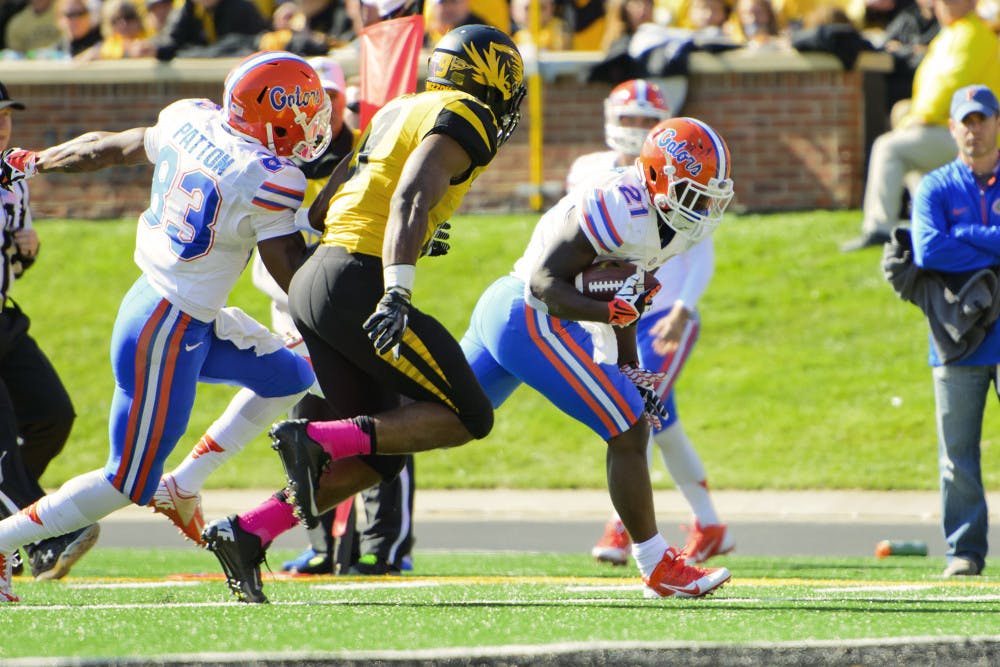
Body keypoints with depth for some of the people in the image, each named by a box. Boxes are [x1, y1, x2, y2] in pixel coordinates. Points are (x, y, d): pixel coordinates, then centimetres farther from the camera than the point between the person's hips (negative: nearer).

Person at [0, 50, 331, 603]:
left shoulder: (189, 122, 0)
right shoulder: (267, 180, -21)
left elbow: (104, 148, 14)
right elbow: (293, 273, -16)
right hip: (167, 333, -9)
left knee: (290, 379, 20)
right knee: (126, 485, 3)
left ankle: (183, 485, 23)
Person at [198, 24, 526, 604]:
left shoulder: (399, 111, 23)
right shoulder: (465, 119, -4)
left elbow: (325, 208, 24)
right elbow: (412, 198, -20)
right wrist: (396, 295, -30)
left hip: (316, 279, 9)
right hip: (357, 286, -9)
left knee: (377, 457, 12)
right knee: (466, 417, -4)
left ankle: (246, 534, 0)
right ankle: (316, 440, -18)